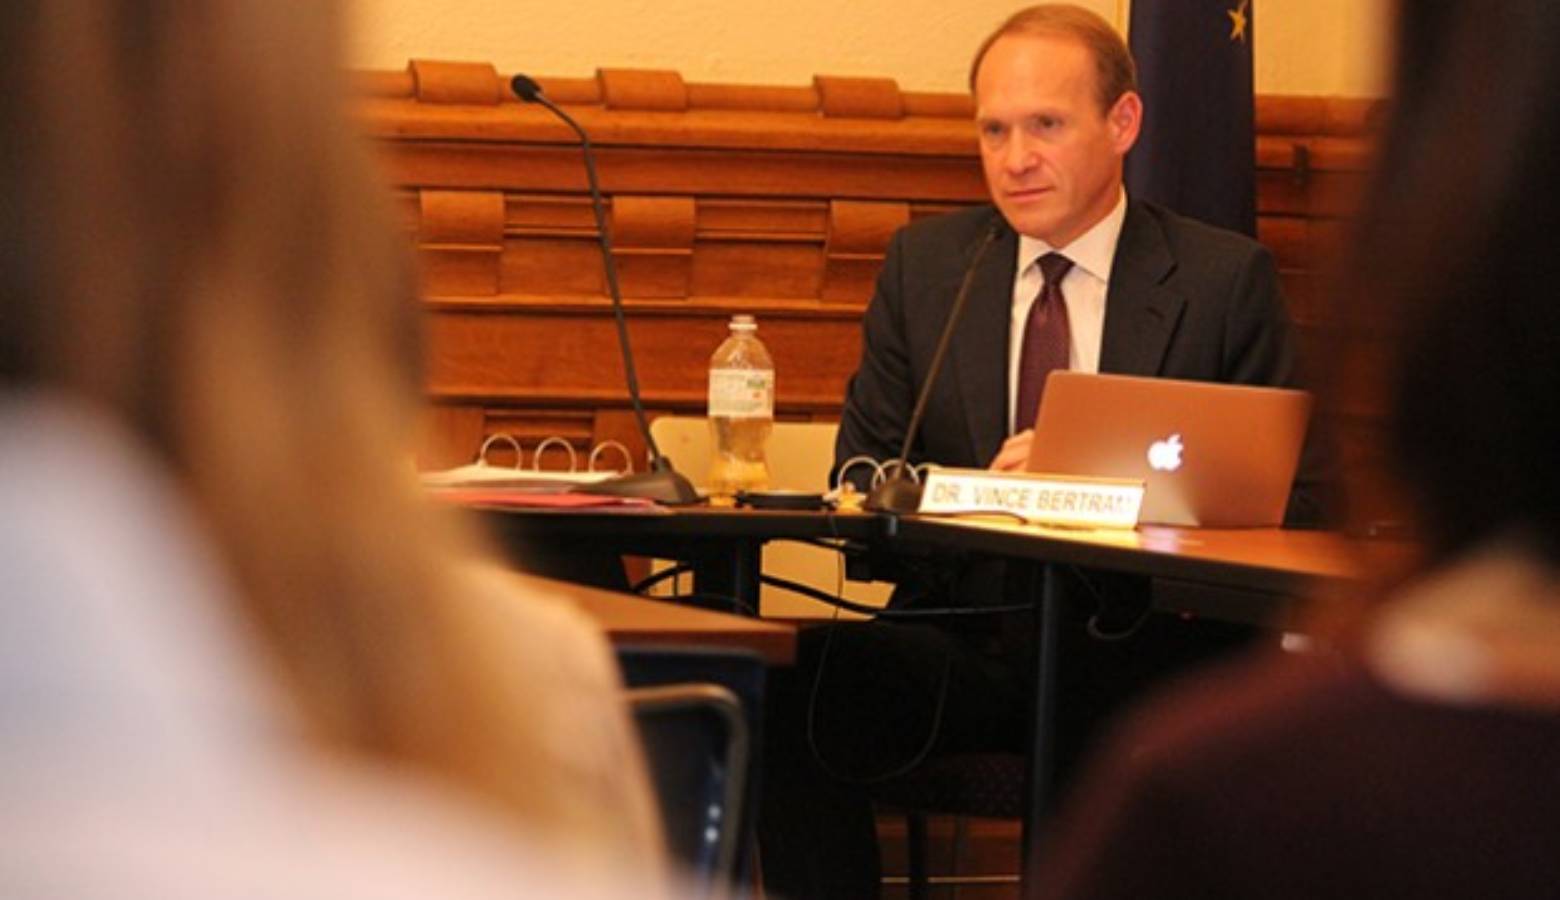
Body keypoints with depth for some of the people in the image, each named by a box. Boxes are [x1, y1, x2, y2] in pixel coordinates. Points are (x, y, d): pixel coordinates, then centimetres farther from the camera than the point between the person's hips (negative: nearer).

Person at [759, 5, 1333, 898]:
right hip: (965, 643, 3)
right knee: (790, 687, -28)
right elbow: (862, 481, 11)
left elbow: (1300, 503, 0)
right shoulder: (925, 264, 13)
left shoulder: (1226, 280, 3)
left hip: (1144, 653, -2)